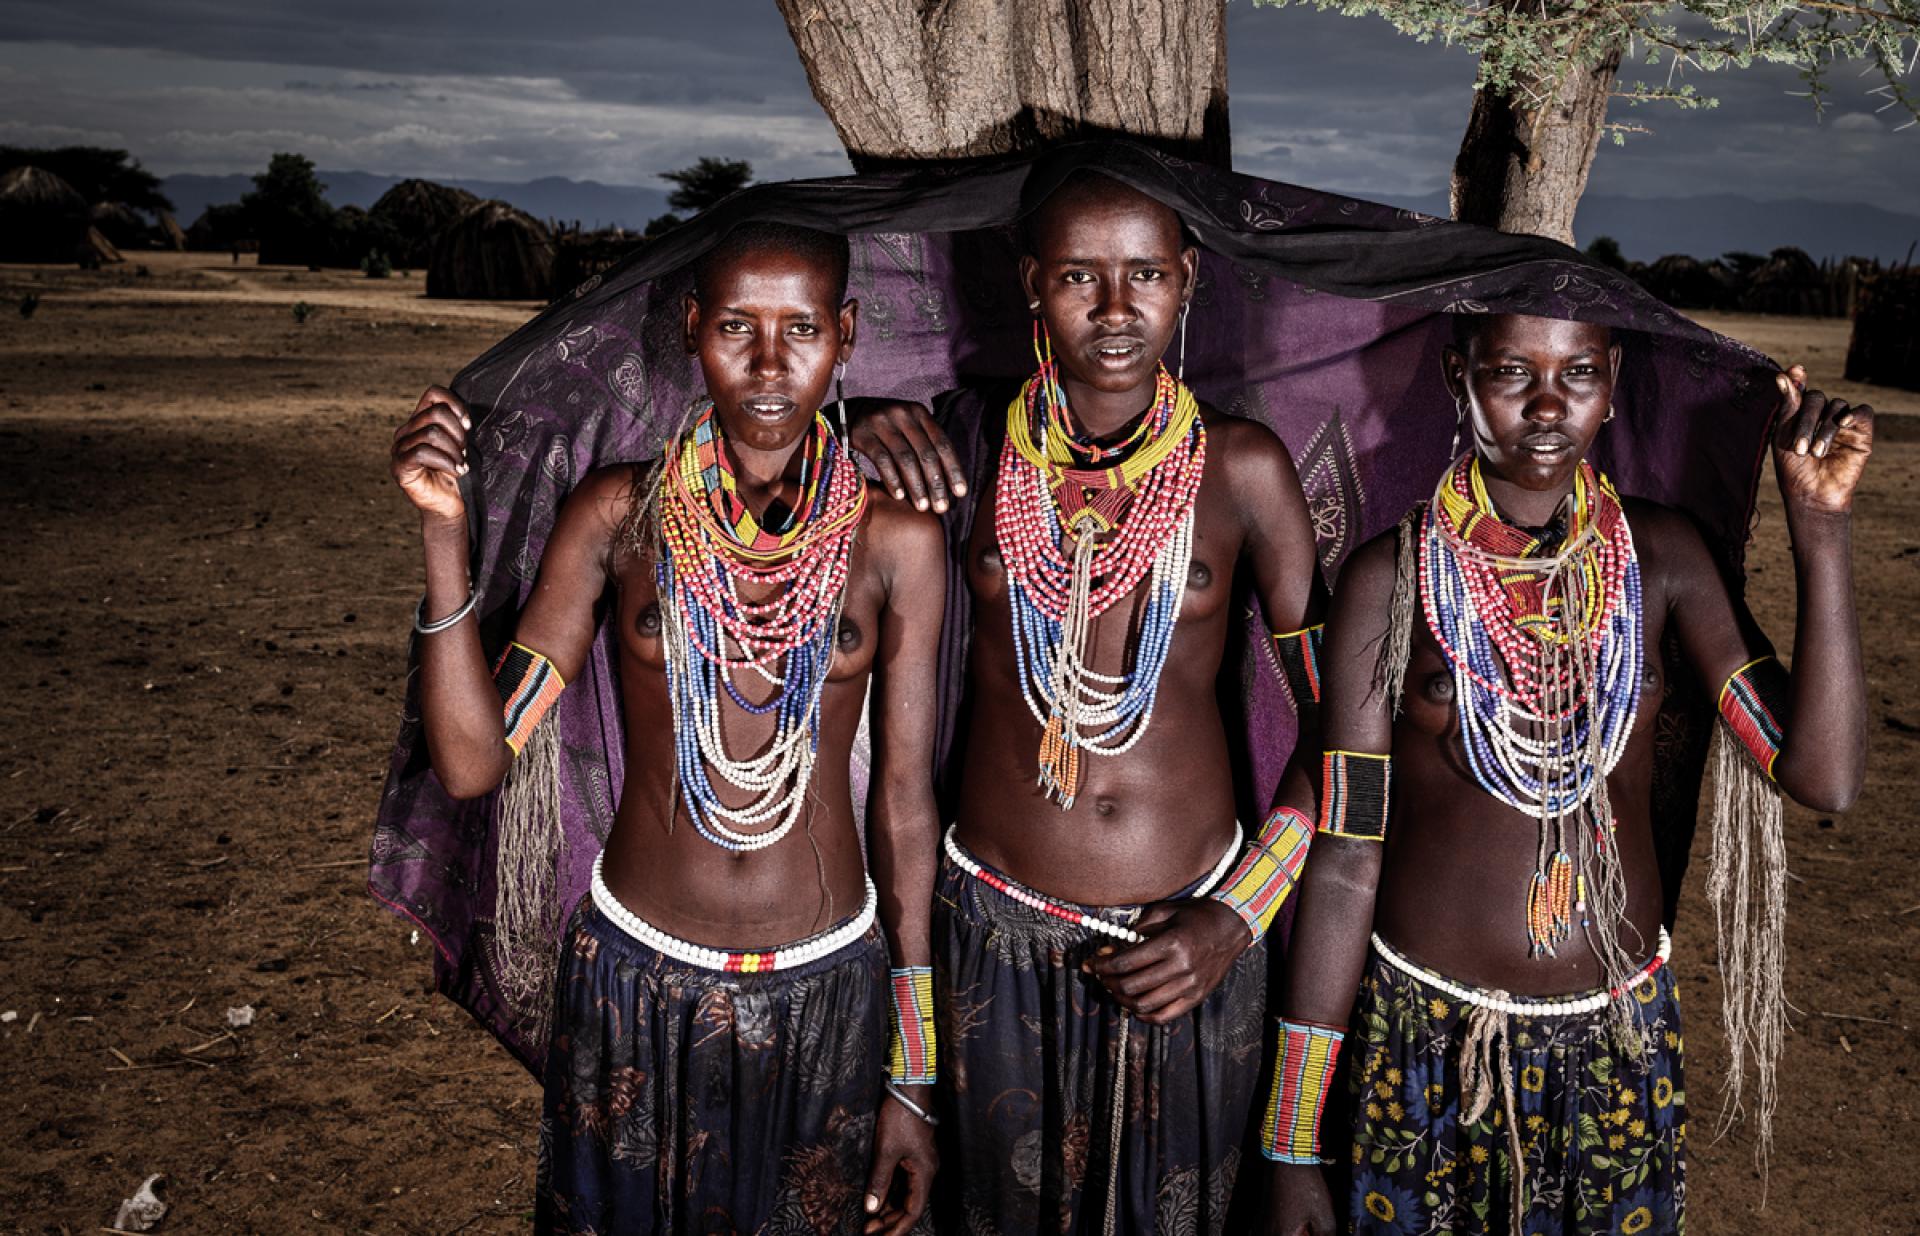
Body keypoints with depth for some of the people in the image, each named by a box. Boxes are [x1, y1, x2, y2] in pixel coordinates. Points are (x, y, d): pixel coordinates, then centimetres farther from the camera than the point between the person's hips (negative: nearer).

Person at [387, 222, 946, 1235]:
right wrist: (445, 535, -22)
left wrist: (914, 1077, 0)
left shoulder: (893, 539, -7)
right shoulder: (620, 514, -7)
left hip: (824, 986, 0)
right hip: (631, 974, 0)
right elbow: (473, 761, -10)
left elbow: (904, 800, -3)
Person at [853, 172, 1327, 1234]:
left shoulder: (1241, 467, -5)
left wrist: (1235, 917, -10)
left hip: (1191, 937, 0)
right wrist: (860, 434, -13)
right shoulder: (972, 439, -3)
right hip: (1001, 930, 1)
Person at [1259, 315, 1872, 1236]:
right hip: (1428, 1033, -2)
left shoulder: (1661, 556, -2)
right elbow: (1345, 859, -8)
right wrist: (1290, 1148, -6)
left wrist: (1820, 530, -17)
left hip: (1622, 1033, 2)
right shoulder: (1390, 577, -9)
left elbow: (1824, 777, -10)